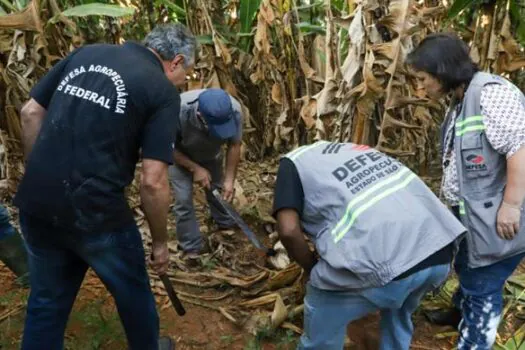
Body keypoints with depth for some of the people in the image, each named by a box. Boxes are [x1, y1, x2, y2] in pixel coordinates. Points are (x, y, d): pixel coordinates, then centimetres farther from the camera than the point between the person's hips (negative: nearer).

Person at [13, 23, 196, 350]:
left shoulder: (84, 53, 9)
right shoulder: (163, 90, -9)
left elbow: (31, 113, 10)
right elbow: (153, 182, -15)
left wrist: (43, 178, 17)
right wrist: (161, 241, -1)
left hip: (35, 204, 6)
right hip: (94, 211, -5)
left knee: (46, 300, 25)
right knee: (133, 292, 22)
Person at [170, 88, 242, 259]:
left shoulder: (234, 110, -35)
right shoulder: (179, 111, -43)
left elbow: (234, 146, -18)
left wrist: (229, 180, -21)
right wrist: (195, 168, -25)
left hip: (211, 155, 3)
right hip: (180, 155, -2)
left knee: (218, 190, 13)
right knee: (184, 200, -7)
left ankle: (226, 225, 41)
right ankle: (192, 248, 8)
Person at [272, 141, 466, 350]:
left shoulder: (294, 162, 13)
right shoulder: (351, 149, 32)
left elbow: (288, 230, -3)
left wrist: (312, 268, 17)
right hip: (440, 253, 7)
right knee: (398, 315, 36)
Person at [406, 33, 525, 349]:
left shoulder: (491, 93, -22)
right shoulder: (461, 101, 9)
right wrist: (457, 201, 20)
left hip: (496, 217, -10)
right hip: (474, 212, 10)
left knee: (482, 284, 3)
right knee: (467, 267, 28)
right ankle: (464, 313, 52)